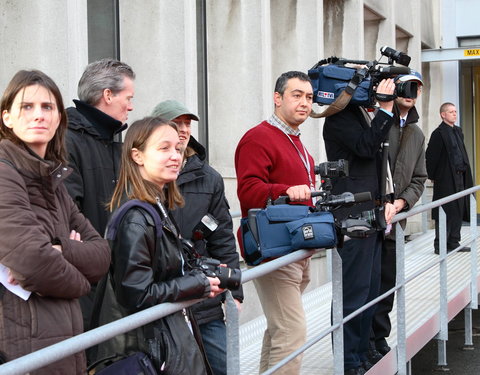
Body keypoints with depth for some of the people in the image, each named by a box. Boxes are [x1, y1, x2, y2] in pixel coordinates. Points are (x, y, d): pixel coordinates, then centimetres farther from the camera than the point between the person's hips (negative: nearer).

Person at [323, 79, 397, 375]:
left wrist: (385, 201, 12)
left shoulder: (365, 116, 19)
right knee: (354, 293, -6)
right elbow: (365, 146, -21)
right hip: (353, 217, -9)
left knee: (371, 292, 13)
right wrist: (386, 109, -17)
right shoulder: (339, 117, -8)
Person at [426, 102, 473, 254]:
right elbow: (431, 156, -11)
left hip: (460, 177, 8)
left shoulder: (458, 131, 14)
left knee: (458, 212, 11)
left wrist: (464, 173, 15)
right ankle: (440, 246, 3)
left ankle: (453, 243, 19)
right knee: (446, 212, -4)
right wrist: (432, 177, -6)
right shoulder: (439, 133, -11)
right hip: (446, 180, -8)